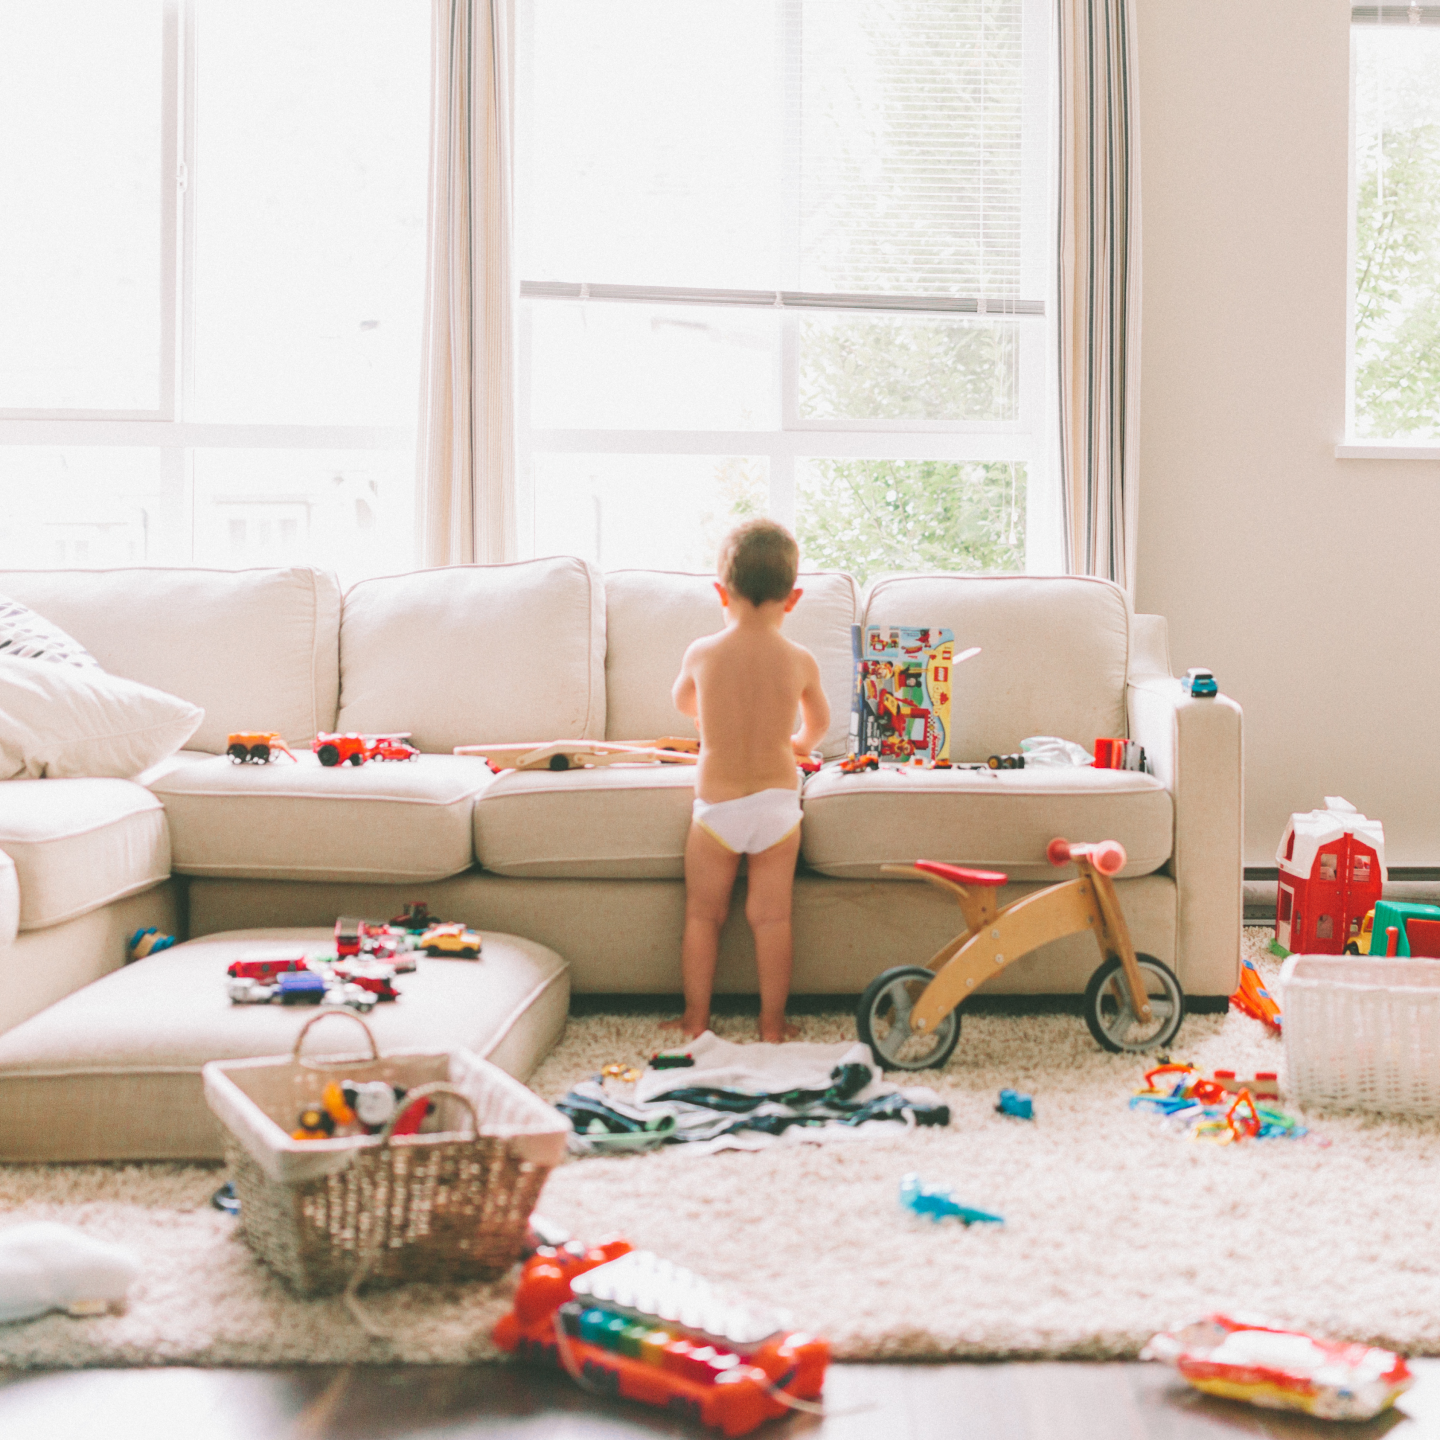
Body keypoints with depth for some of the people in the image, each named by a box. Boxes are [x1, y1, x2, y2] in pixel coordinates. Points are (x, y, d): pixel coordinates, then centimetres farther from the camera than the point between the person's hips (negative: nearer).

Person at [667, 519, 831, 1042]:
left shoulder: (702, 654, -9)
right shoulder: (800, 661, -7)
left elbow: (682, 700, 14)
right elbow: (818, 724, 13)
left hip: (716, 804, -1)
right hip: (777, 799, 1)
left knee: (702, 914, 11)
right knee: (771, 915, 7)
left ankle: (696, 1018, 19)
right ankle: (772, 1023, 14)